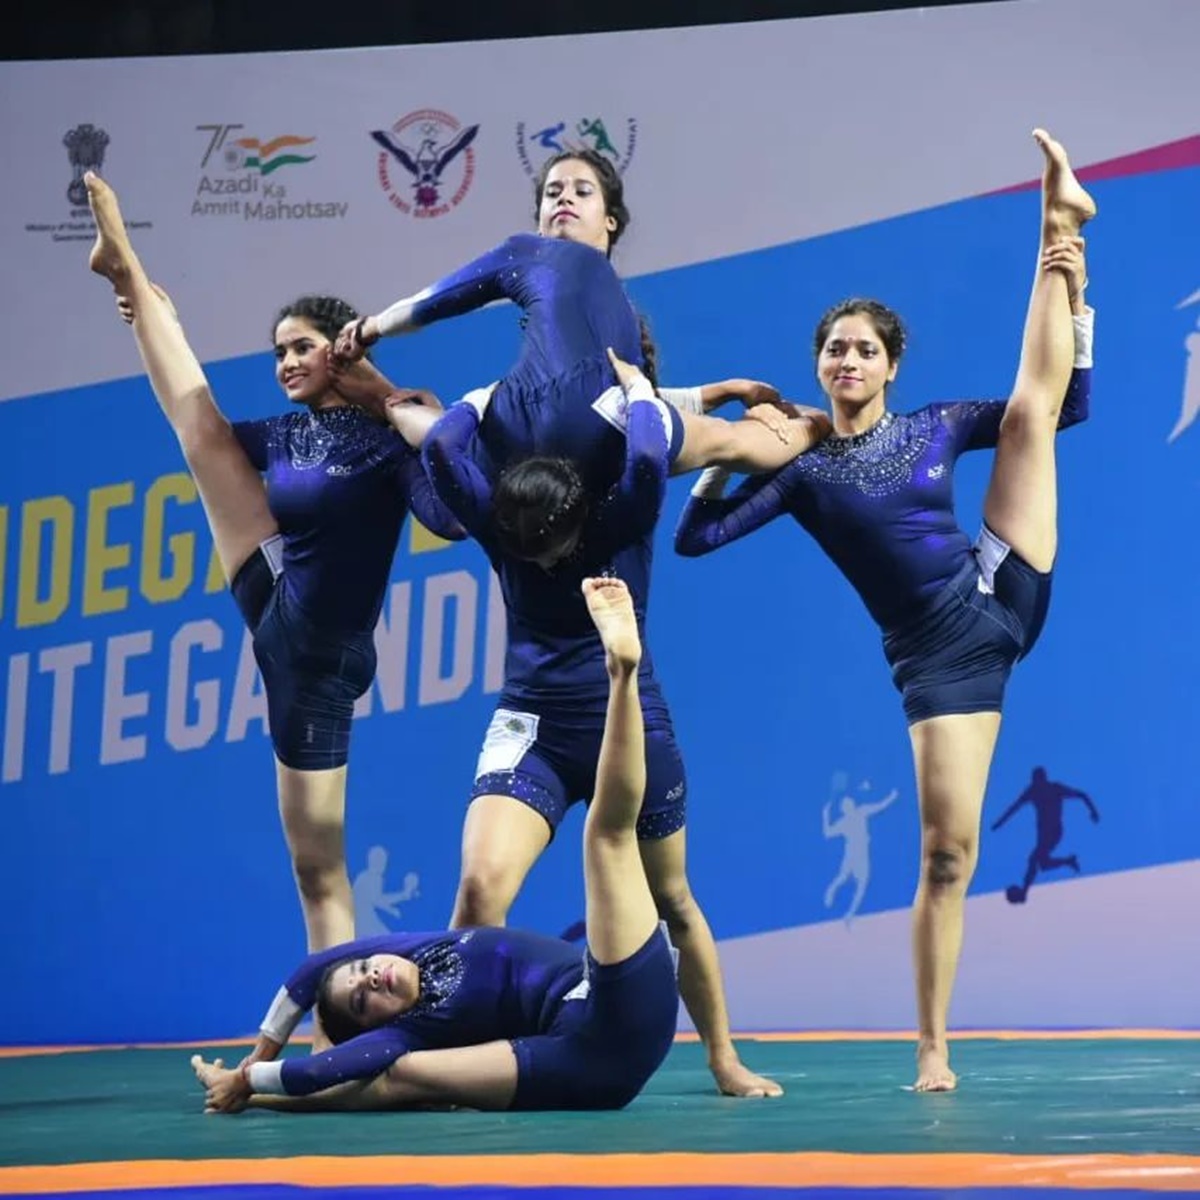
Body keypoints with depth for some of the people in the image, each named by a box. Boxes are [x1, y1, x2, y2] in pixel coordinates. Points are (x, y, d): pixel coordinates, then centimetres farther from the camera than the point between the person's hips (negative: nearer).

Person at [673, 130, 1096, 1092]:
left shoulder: (937, 426, 7)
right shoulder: (802, 468, 2)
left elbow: (1065, 403, 12)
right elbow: (695, 537, -2)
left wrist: (1072, 289, 5)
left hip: (1003, 596, 2)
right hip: (936, 654, -2)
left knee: (1034, 402, 2)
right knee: (947, 851, -7)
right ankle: (935, 1050, 1)